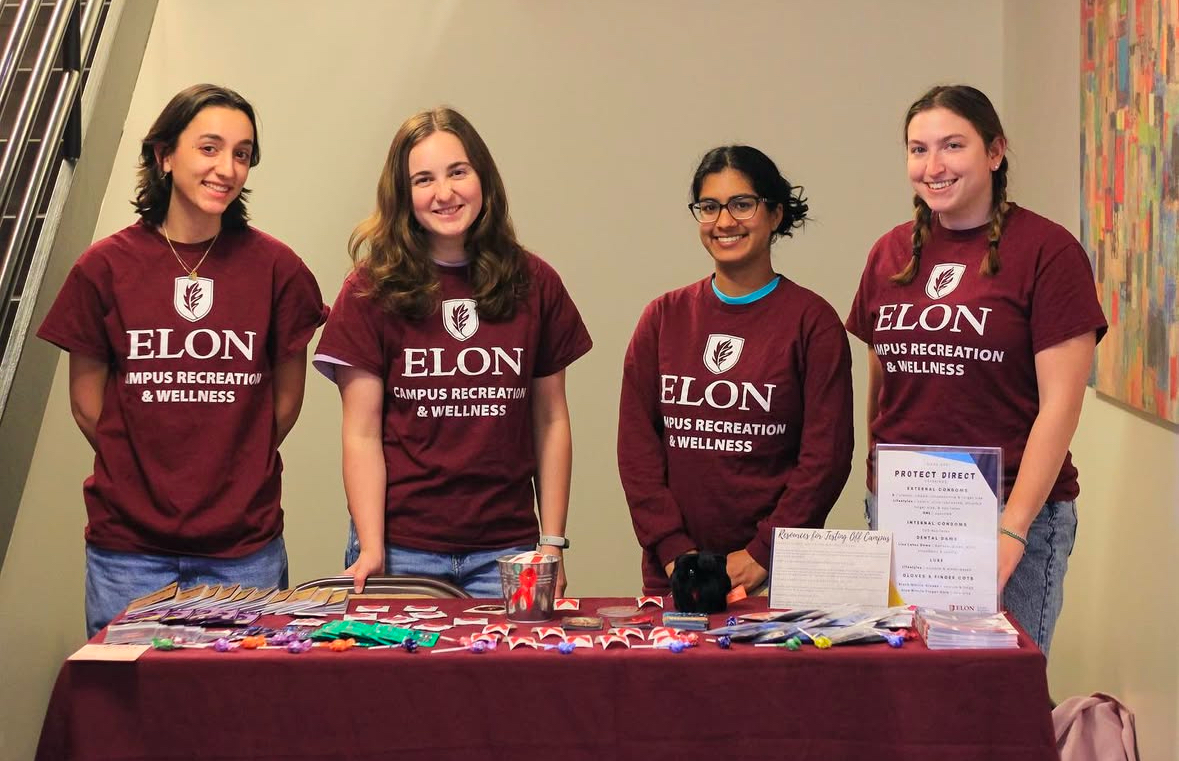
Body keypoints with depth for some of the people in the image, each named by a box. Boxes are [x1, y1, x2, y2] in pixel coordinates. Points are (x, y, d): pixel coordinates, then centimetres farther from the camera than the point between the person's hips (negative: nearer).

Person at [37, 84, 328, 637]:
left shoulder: (275, 267, -1)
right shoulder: (105, 267, -2)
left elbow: (287, 397, 7)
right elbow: (86, 400, 5)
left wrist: (237, 473, 7)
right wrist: (141, 474, 6)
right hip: (128, 546, 0)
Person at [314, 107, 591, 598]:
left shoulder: (534, 284, 5)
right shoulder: (372, 290, -1)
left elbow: (551, 421, 7)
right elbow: (362, 434, -3)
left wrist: (552, 543, 3)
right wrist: (371, 550, -11)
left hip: (505, 550, 2)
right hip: (402, 548, -2)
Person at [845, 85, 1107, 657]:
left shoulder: (1047, 251, -6)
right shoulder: (891, 254, 9)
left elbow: (1059, 402, -10)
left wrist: (1013, 528, -15)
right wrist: (880, 490, 6)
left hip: (1010, 511, -4)